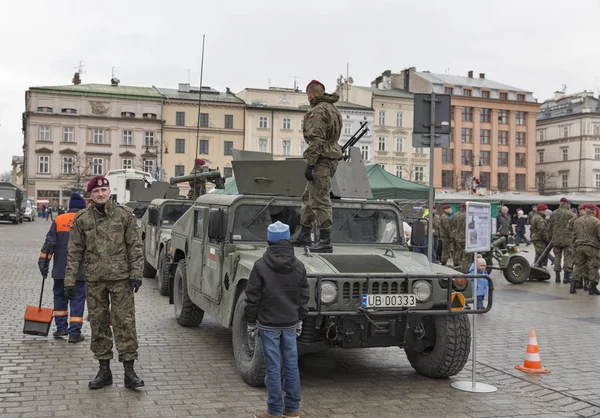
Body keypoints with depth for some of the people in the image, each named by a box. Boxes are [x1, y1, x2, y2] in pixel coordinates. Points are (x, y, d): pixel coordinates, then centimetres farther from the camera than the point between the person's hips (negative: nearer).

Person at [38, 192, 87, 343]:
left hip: (60, 269, 2)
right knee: (77, 299, 2)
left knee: (60, 296, 18)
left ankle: (61, 327, 20)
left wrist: (43, 262, 5)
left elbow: (49, 244, 0)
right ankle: (74, 333, 1)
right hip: (80, 271, -2)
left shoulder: (58, 220, 4)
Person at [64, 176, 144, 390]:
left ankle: (129, 371, 2)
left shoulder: (124, 215, 1)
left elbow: (134, 246, 1)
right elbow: (74, 252, 6)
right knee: (98, 324, 8)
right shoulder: (82, 219, 5)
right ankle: (104, 370, 19)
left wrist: (135, 274, -7)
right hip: (94, 279, 2)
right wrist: (70, 280, 1)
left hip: (120, 277, -2)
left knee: (125, 322, -4)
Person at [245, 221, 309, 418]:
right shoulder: (299, 266, 1)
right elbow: (303, 296, 7)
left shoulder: (261, 266, -11)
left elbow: (252, 298, -9)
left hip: (268, 324, -4)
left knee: (273, 367, 2)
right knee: (291, 365, 11)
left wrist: (251, 323, 1)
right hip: (290, 324, 4)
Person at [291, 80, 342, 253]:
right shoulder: (333, 109, 18)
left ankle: (325, 241, -6)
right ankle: (304, 235, 24)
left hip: (321, 159, -10)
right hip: (332, 157, 10)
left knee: (320, 200, -8)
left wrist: (310, 164, -20)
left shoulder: (317, 111, -14)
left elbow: (316, 140, -21)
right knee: (309, 197, 17)